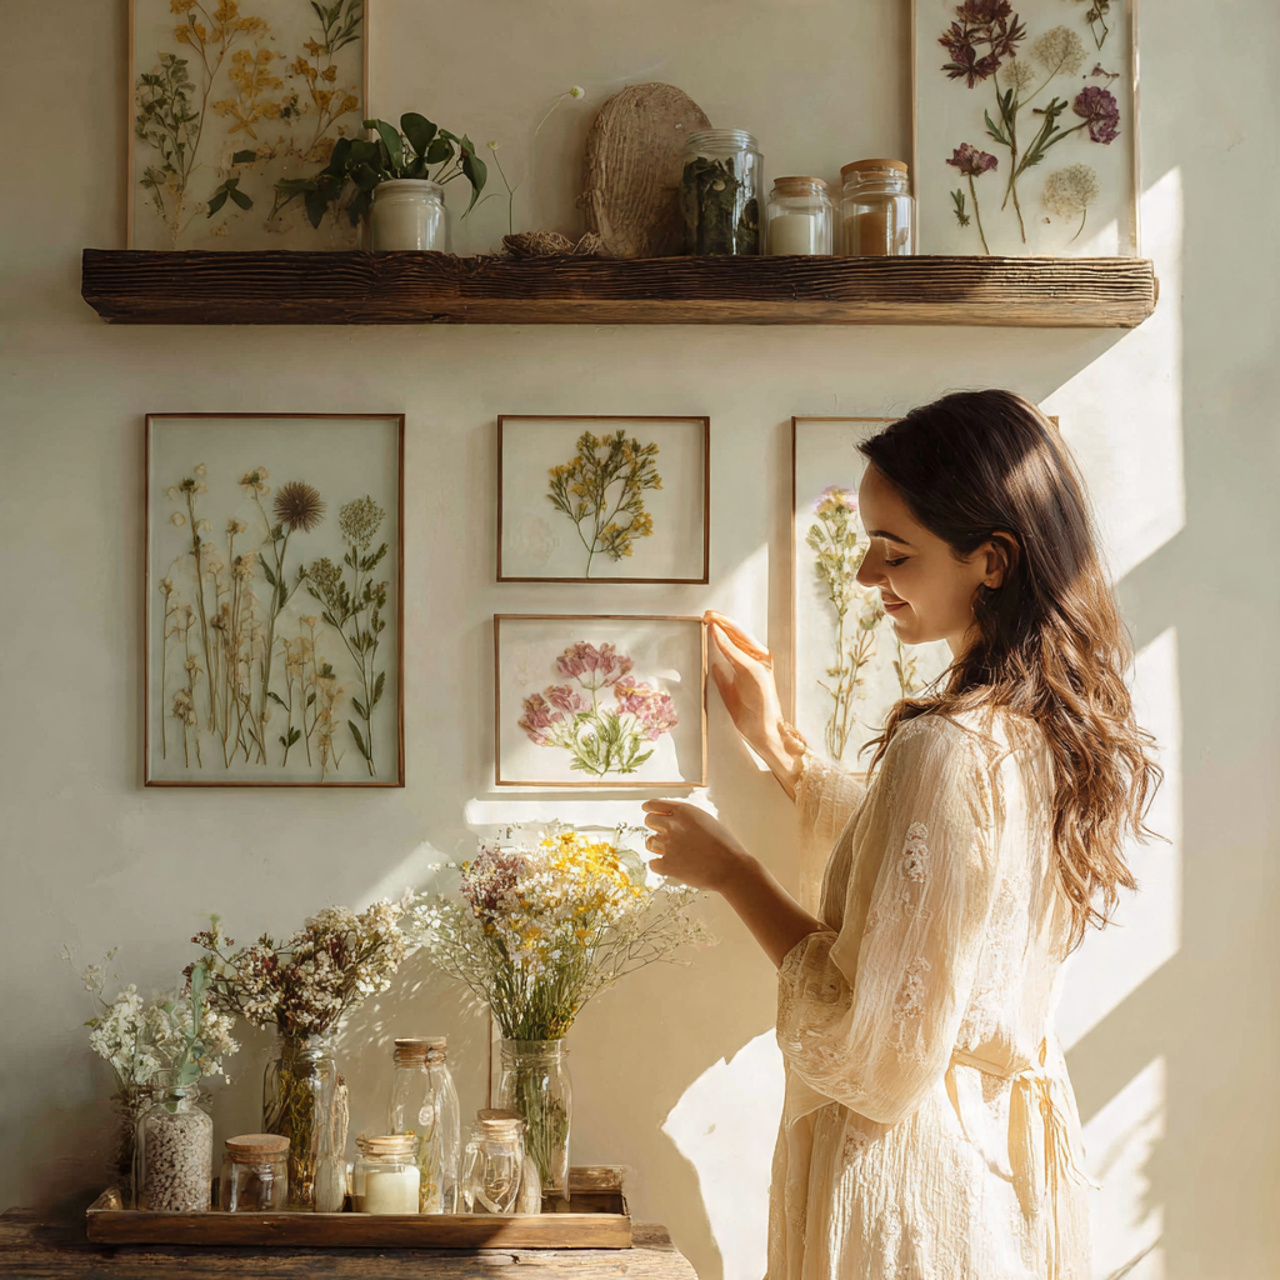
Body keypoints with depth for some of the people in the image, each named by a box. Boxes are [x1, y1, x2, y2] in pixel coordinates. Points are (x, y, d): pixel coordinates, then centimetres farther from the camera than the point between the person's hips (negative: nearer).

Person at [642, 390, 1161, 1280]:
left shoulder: (948, 749, -27)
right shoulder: (1060, 727, 0)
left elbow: (879, 1046, -23)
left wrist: (730, 871, -13)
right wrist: (777, 742, 18)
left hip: (912, 1170, -8)